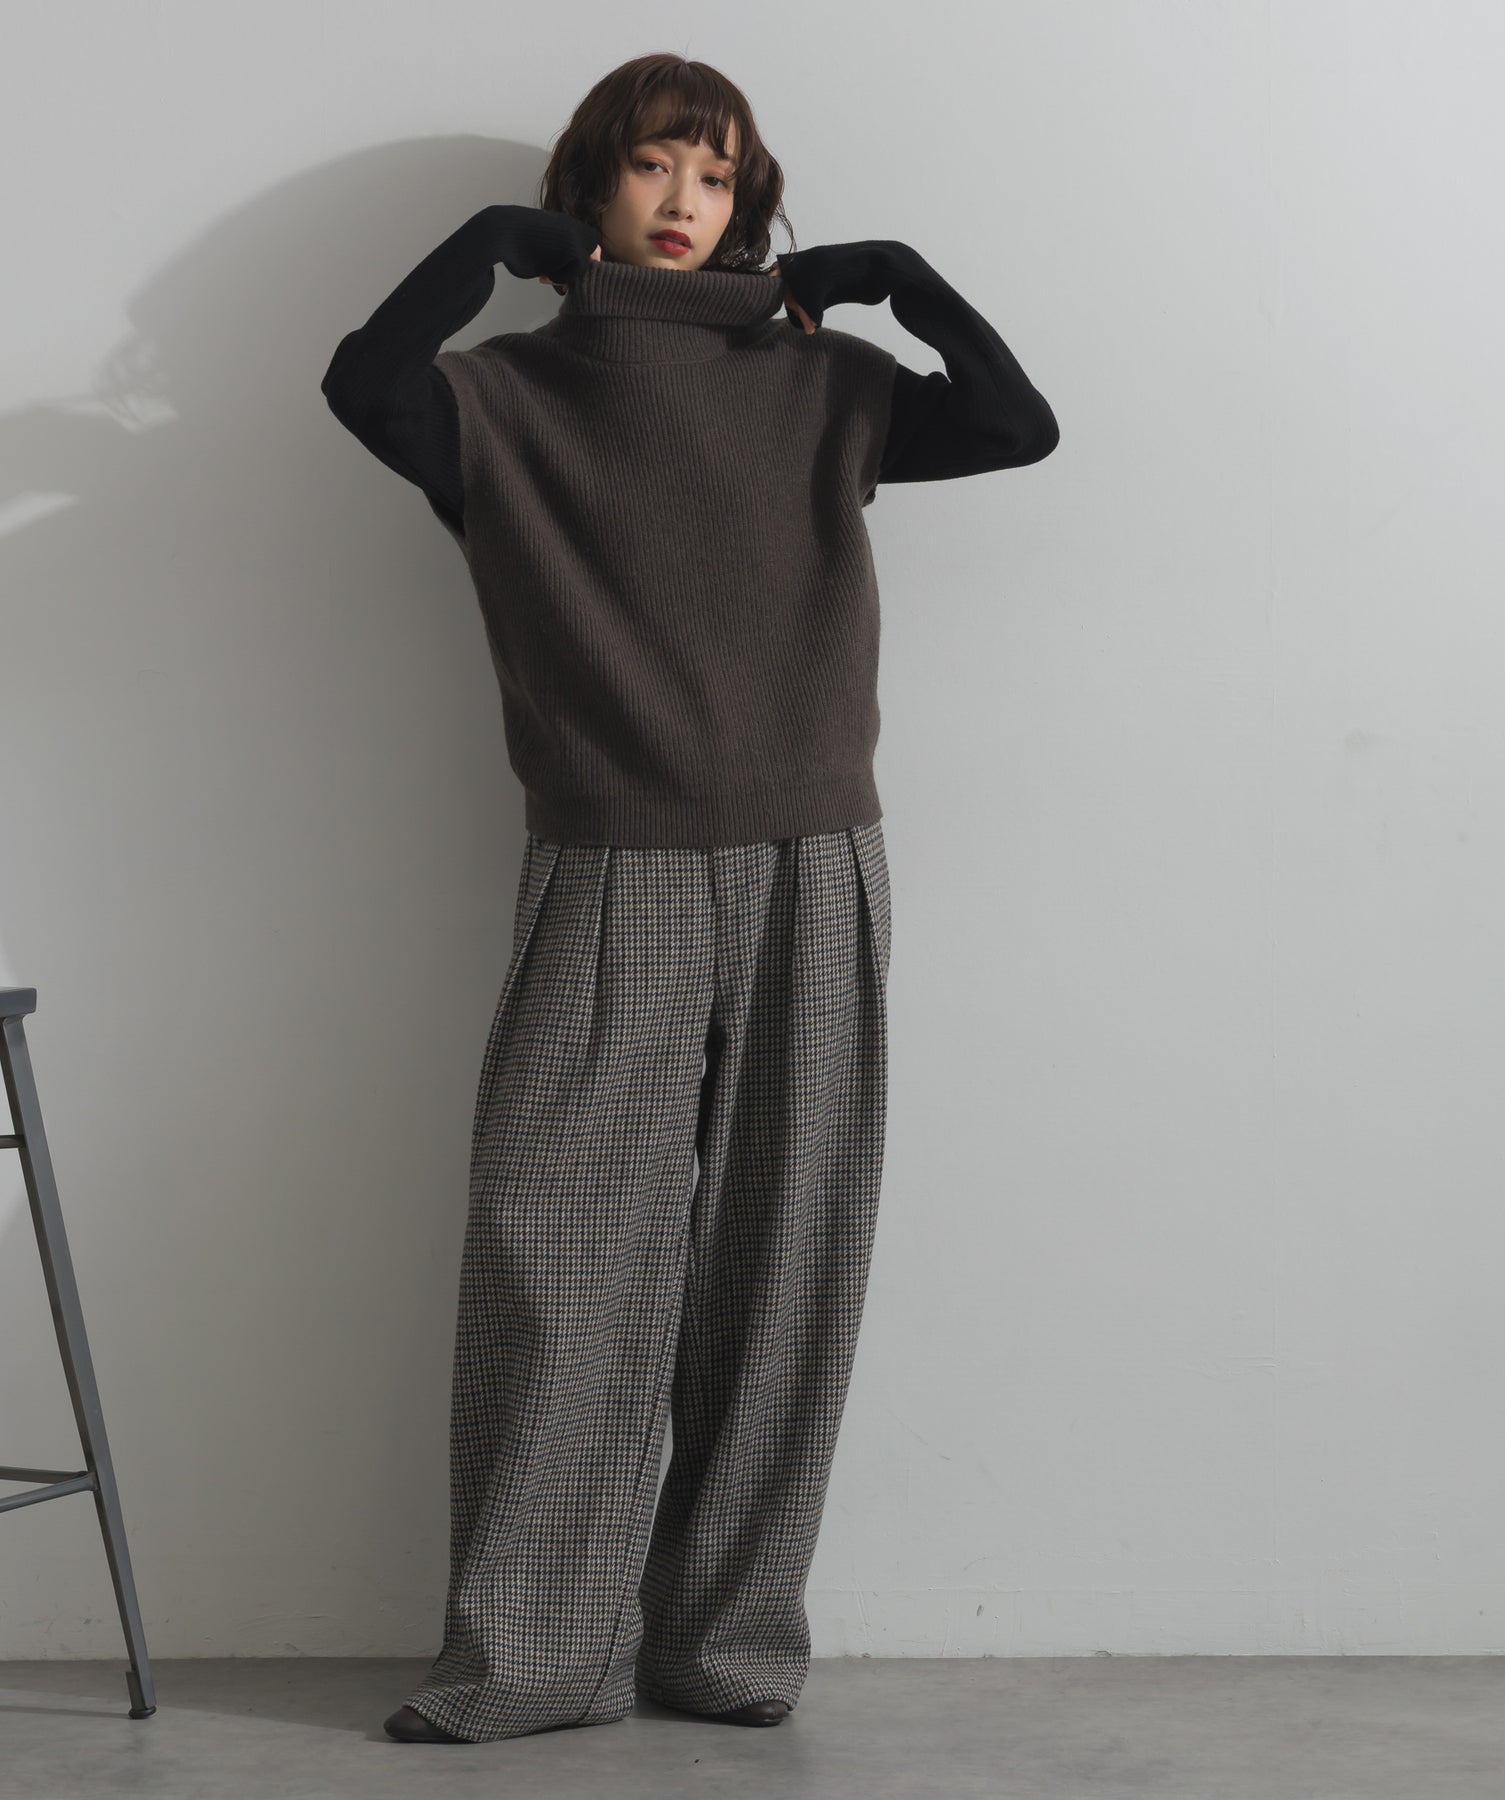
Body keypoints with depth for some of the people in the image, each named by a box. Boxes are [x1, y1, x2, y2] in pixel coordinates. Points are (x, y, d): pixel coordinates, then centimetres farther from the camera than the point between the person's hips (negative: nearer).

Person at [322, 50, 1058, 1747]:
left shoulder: (814, 381, 14)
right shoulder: (513, 393, 9)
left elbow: (1018, 425, 5)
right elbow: (365, 385, -11)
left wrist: (899, 275, 3)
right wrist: (493, 241, -5)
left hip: (811, 875, 2)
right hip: (612, 883, -2)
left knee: (777, 1267, 1)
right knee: (560, 1247, -8)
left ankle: (731, 1634, 8)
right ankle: (529, 1648, -4)